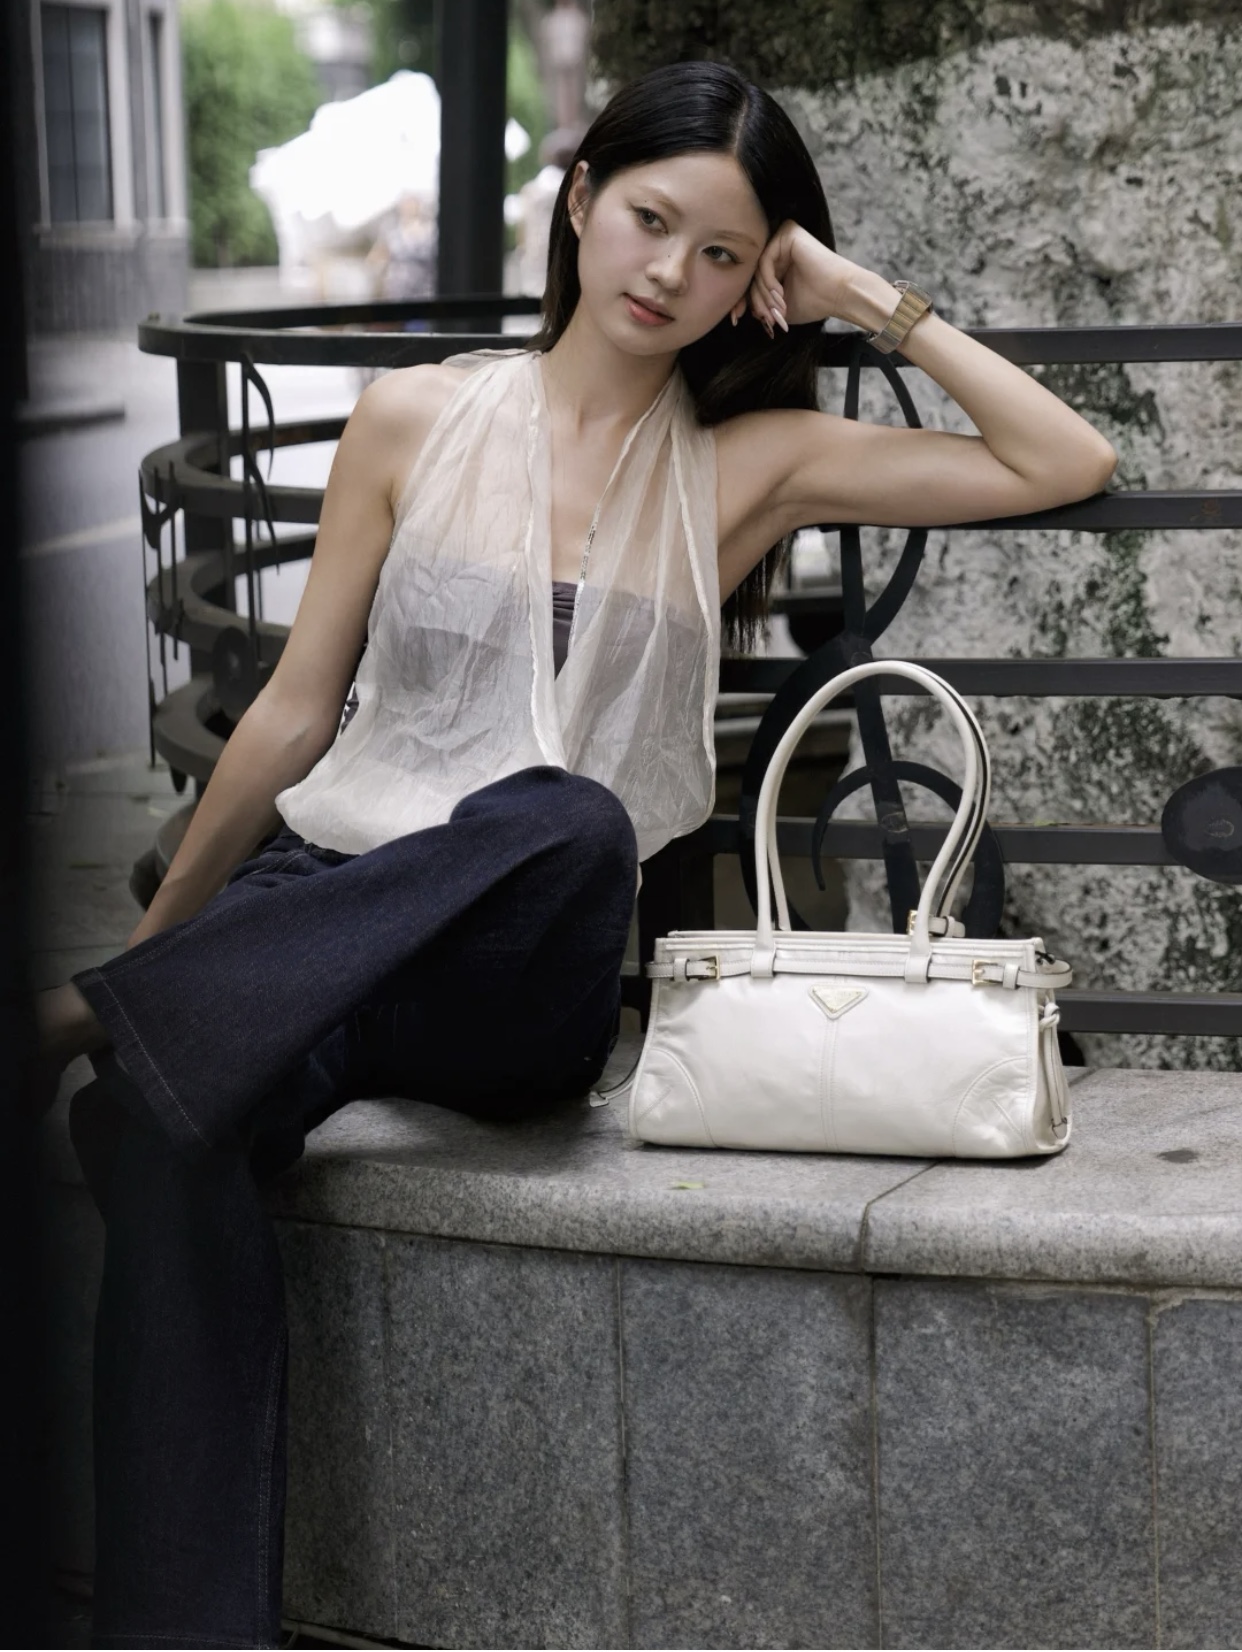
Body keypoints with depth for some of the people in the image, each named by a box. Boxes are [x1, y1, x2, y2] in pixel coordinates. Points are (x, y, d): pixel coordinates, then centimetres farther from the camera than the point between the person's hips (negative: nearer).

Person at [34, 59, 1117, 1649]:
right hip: (314, 907, 0)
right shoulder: (417, 419, 10)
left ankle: (115, 1022, -31)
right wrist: (150, 944, 14)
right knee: (160, 1135, -35)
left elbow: (1065, 464, 4)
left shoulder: (748, 465, 11)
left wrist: (872, 300, 5)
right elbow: (295, 710, 14)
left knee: (568, 820, -38)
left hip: (522, 978, 0)